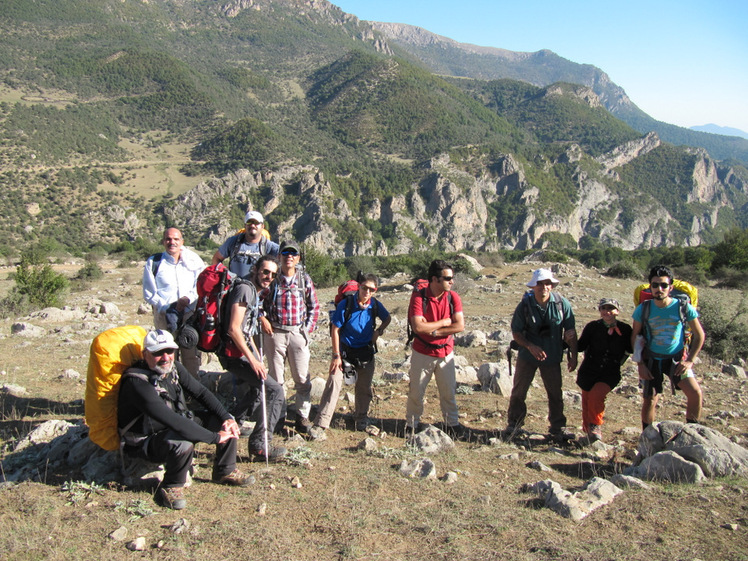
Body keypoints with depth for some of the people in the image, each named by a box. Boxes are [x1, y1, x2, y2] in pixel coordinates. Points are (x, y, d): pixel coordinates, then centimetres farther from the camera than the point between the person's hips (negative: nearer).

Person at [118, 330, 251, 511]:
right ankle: (171, 489, -10)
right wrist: (215, 437, -35)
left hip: (178, 423, 8)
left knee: (225, 423, -5)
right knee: (182, 443, -38)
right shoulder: (137, 383, -31)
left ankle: (225, 471, 16)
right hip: (146, 441, -8)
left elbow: (201, 392, 3)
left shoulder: (173, 368, -7)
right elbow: (171, 421, -38)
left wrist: (226, 418, -11)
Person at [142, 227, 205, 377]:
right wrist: (167, 309, -7)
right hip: (164, 314, -1)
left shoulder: (194, 261, 11)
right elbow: (149, 293, 5)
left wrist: (188, 298, -11)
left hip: (190, 313, 1)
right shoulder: (153, 262, 7)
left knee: (192, 355, -1)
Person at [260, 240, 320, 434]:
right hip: (274, 333, 0)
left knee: (302, 378, 3)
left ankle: (303, 416, 15)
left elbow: (314, 306, 9)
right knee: (275, 377, 9)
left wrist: (308, 328, 1)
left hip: (298, 333, 1)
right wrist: (263, 319, -4)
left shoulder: (304, 279, 3)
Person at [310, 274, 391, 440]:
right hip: (345, 350, -3)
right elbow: (335, 330, -13)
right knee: (334, 383, -14)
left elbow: (387, 318, 14)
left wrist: (379, 331, -5)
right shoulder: (345, 304, -18)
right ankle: (320, 425, -13)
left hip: (366, 351, 4)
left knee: (364, 387, 13)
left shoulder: (376, 305, -7)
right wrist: (336, 356, -14)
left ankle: (361, 418, 36)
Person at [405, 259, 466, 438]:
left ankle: (452, 424, 31)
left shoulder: (453, 297, -6)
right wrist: (443, 323, -17)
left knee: (449, 392, 13)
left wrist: (433, 331, -20)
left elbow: (460, 325, -15)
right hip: (422, 354, -2)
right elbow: (417, 326, -27)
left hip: (445, 353, 3)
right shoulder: (418, 296, -17)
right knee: (416, 392, 10)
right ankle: (412, 424, 27)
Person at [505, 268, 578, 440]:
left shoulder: (562, 303, -9)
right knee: (518, 391, 7)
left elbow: (570, 332, -2)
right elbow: (516, 332, -7)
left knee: (555, 393, 9)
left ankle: (558, 428, 23)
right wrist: (531, 346, -22)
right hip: (527, 355, -1)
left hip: (552, 357, 1)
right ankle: (514, 423, 26)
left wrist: (573, 356, -2)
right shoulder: (524, 305, -11)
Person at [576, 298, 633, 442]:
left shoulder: (625, 329, -1)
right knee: (587, 399, 5)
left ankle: (596, 426, -2)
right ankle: (588, 429, 31)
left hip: (610, 374, -1)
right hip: (589, 371, 1)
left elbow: (631, 349, 1)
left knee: (596, 394, -24)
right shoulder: (592, 327, -3)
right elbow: (581, 346, -5)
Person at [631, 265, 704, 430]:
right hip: (652, 360, 0)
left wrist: (690, 360, -7)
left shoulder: (684, 307, -12)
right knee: (649, 400, 2)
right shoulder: (643, 309, -10)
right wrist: (640, 364, -4)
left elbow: (699, 335, 0)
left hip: (676, 359, 0)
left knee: (695, 393, -17)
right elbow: (635, 337, 1)